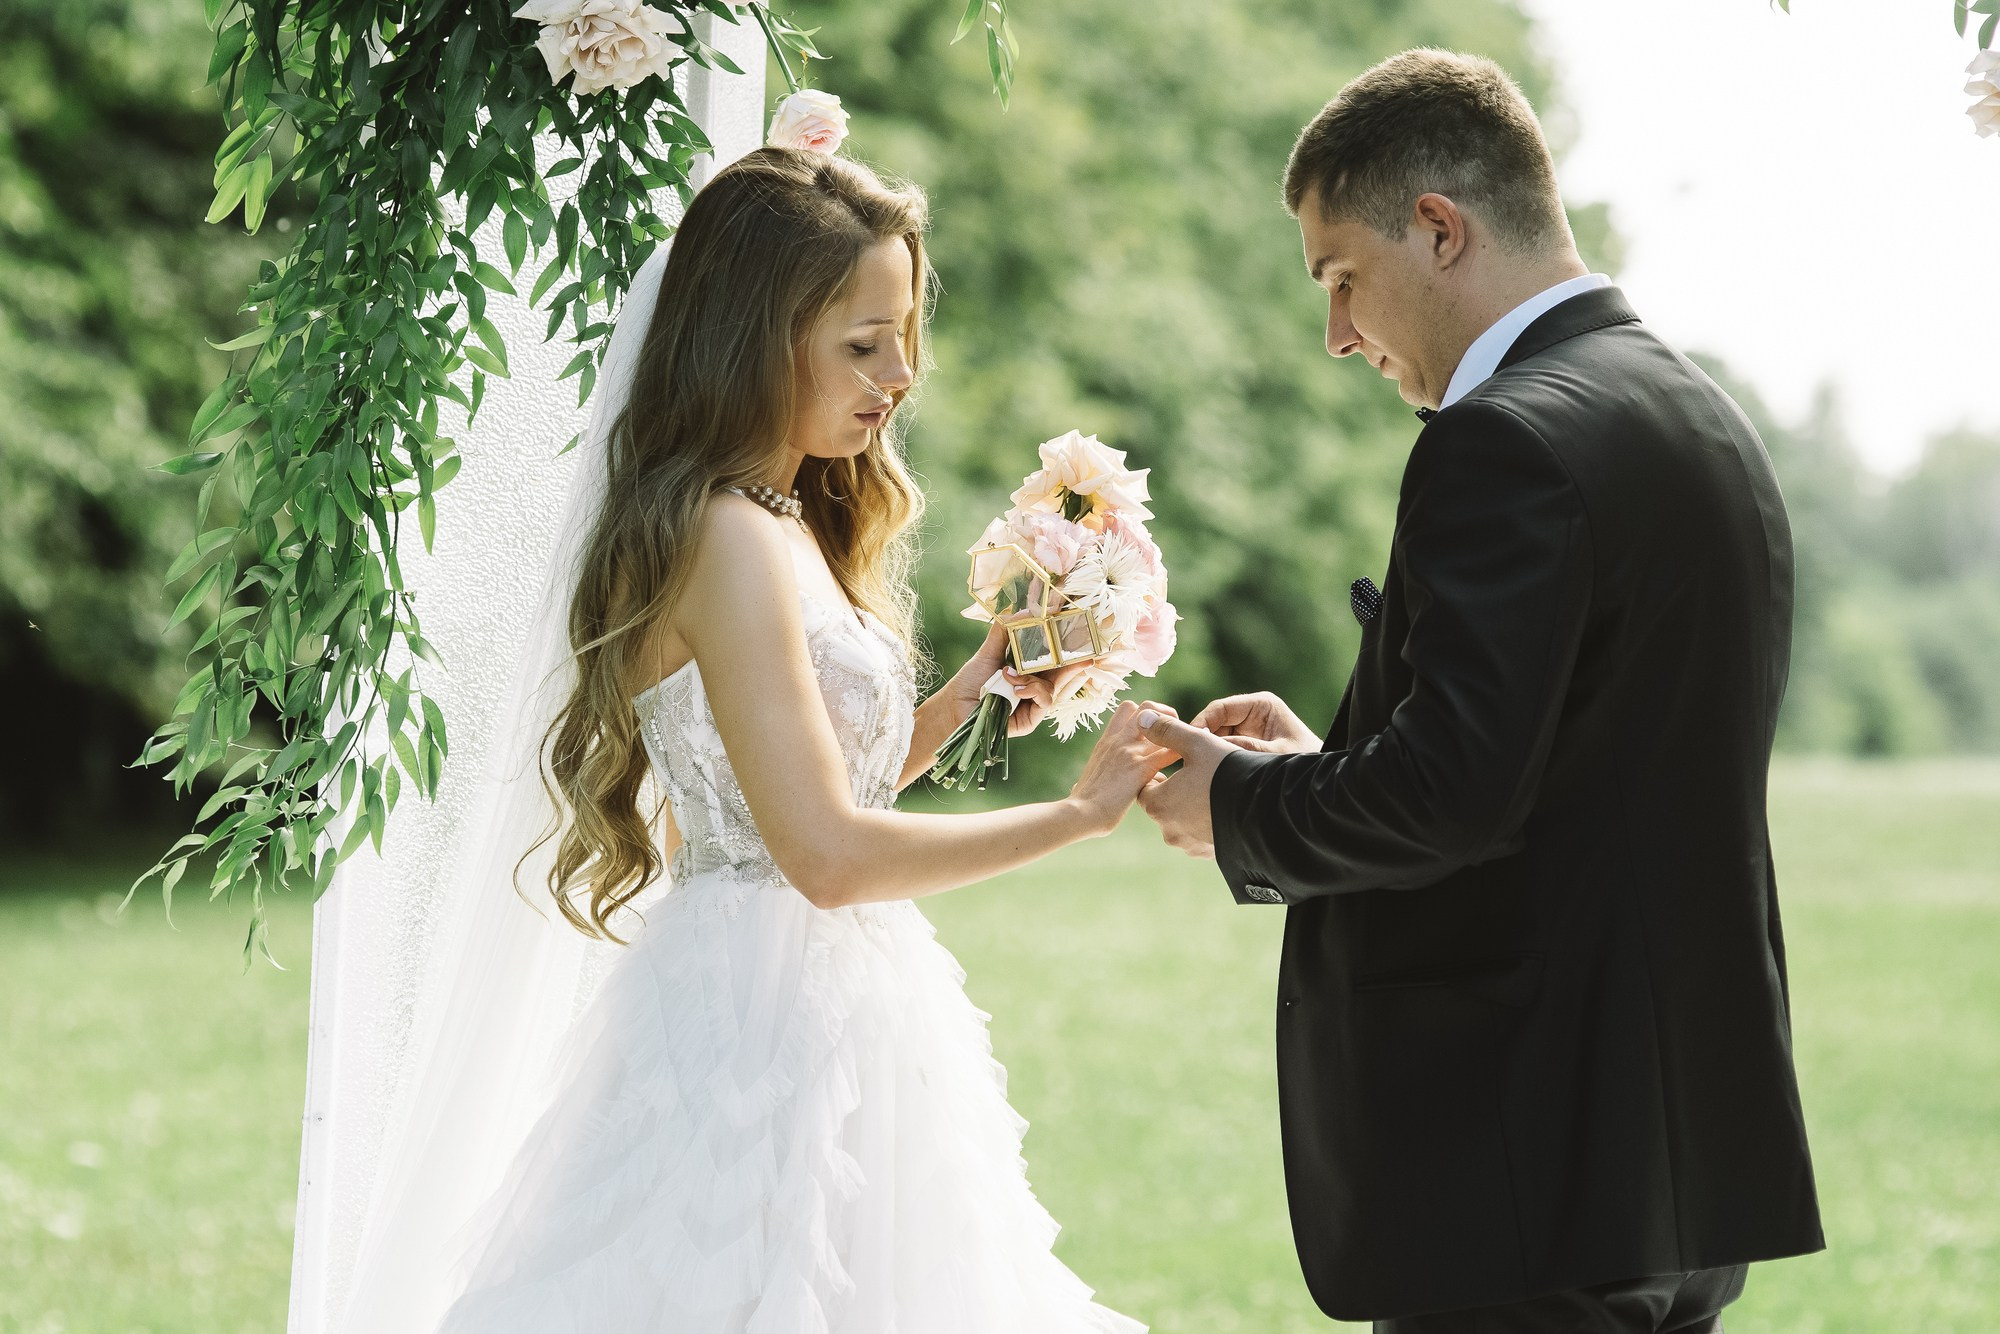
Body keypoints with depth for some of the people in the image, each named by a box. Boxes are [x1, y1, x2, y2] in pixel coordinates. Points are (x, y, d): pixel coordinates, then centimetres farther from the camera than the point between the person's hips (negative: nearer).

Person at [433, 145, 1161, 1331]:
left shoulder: (796, 527, 12)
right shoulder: (731, 540, -17)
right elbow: (827, 853, -21)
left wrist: (976, 684, 5)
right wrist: (1077, 815, -13)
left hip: (837, 1006, 9)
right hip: (768, 1019, -9)